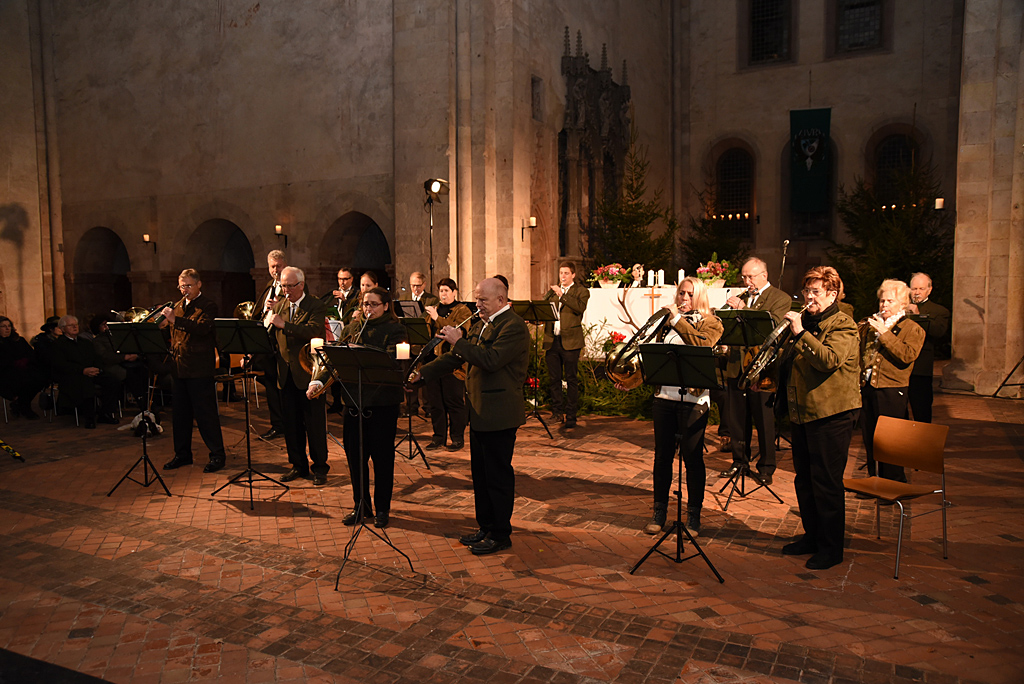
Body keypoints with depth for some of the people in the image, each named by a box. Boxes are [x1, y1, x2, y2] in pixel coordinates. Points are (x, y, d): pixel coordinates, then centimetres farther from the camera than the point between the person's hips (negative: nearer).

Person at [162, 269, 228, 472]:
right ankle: (182, 454, 25)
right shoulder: (178, 305, 17)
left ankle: (217, 455, 6)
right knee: (180, 413, 13)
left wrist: (175, 320, -31)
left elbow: (202, 328, -24)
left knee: (205, 413, -3)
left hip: (200, 368, -7)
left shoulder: (208, 306, -6)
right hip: (179, 368, 7)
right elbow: (173, 333, 22)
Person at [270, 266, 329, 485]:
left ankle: (319, 468, 12)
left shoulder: (316, 306, -6)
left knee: (315, 423, 1)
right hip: (286, 374, 6)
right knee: (291, 422, 11)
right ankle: (298, 465, 24)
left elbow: (313, 331, -23)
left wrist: (283, 324, -28)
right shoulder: (278, 306, 12)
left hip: (309, 371, -5)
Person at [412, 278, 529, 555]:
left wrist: (459, 341, -21)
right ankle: (486, 528, 30)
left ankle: (500, 535, 13)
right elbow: (457, 357, 18)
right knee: (481, 473, 17)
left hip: (499, 415, -10)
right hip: (480, 412, 10)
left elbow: (491, 360, -27)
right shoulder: (481, 325, 15)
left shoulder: (513, 326, -15)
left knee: (498, 475, 0)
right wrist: (423, 373, 10)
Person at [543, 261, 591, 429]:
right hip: (552, 340, 4)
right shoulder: (553, 291, 19)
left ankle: (570, 416, 7)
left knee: (571, 379, 0)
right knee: (553, 379, 7)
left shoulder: (581, 291, 4)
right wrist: (551, 294, -8)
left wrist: (562, 294, -18)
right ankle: (557, 411, 18)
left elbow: (580, 307, -15)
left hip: (570, 341, -4)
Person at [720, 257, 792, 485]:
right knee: (736, 418, 11)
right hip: (737, 367, 6)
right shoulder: (741, 298, 16)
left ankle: (766, 468, 16)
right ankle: (740, 461, 27)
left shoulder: (780, 299, -2)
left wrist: (743, 309, -23)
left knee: (763, 421, 3)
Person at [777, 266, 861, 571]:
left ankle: (831, 547, 11)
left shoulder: (843, 325, -8)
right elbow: (790, 362, 26)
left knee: (826, 482, -2)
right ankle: (812, 536, 30)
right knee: (804, 479, 15)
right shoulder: (804, 321, 16)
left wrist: (801, 333, -26)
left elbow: (830, 360, -25)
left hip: (831, 414, -8)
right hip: (802, 412, 8)